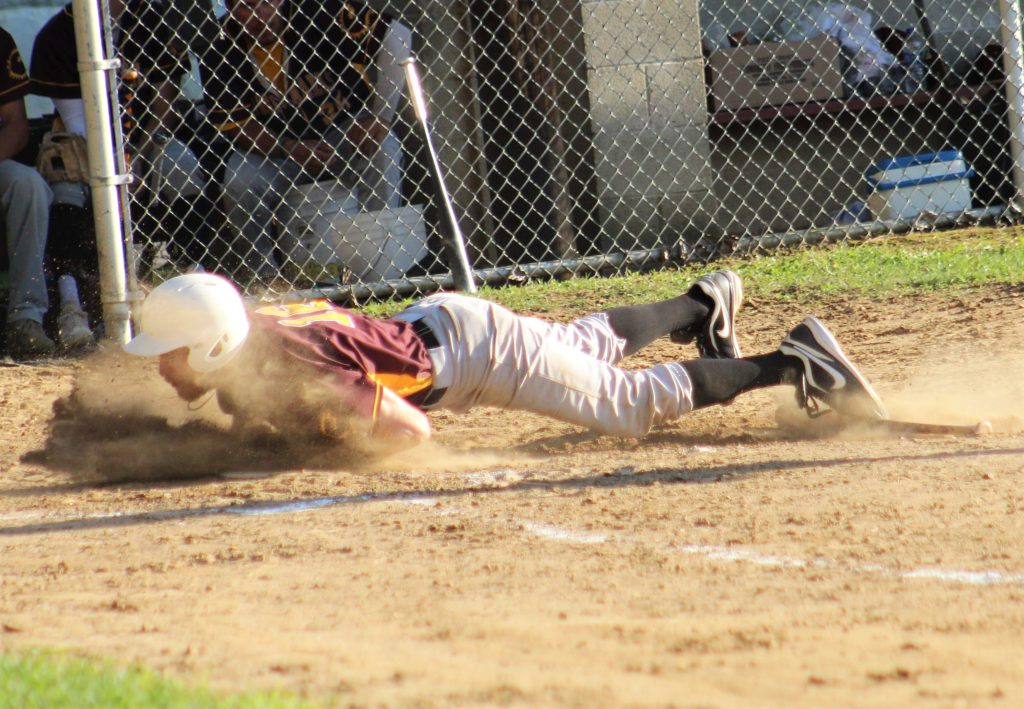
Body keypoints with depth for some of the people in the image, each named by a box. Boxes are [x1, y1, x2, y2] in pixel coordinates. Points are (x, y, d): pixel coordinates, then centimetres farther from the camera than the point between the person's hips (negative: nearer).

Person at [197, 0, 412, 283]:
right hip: (277, 147, 1)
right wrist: (293, 151, -26)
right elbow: (233, 127, -10)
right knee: (239, 180, -27)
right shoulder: (218, 60, -13)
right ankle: (262, 275, -11)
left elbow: (397, 37, -17)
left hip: (345, 127, -1)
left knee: (382, 151, -31)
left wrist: (380, 118, -19)